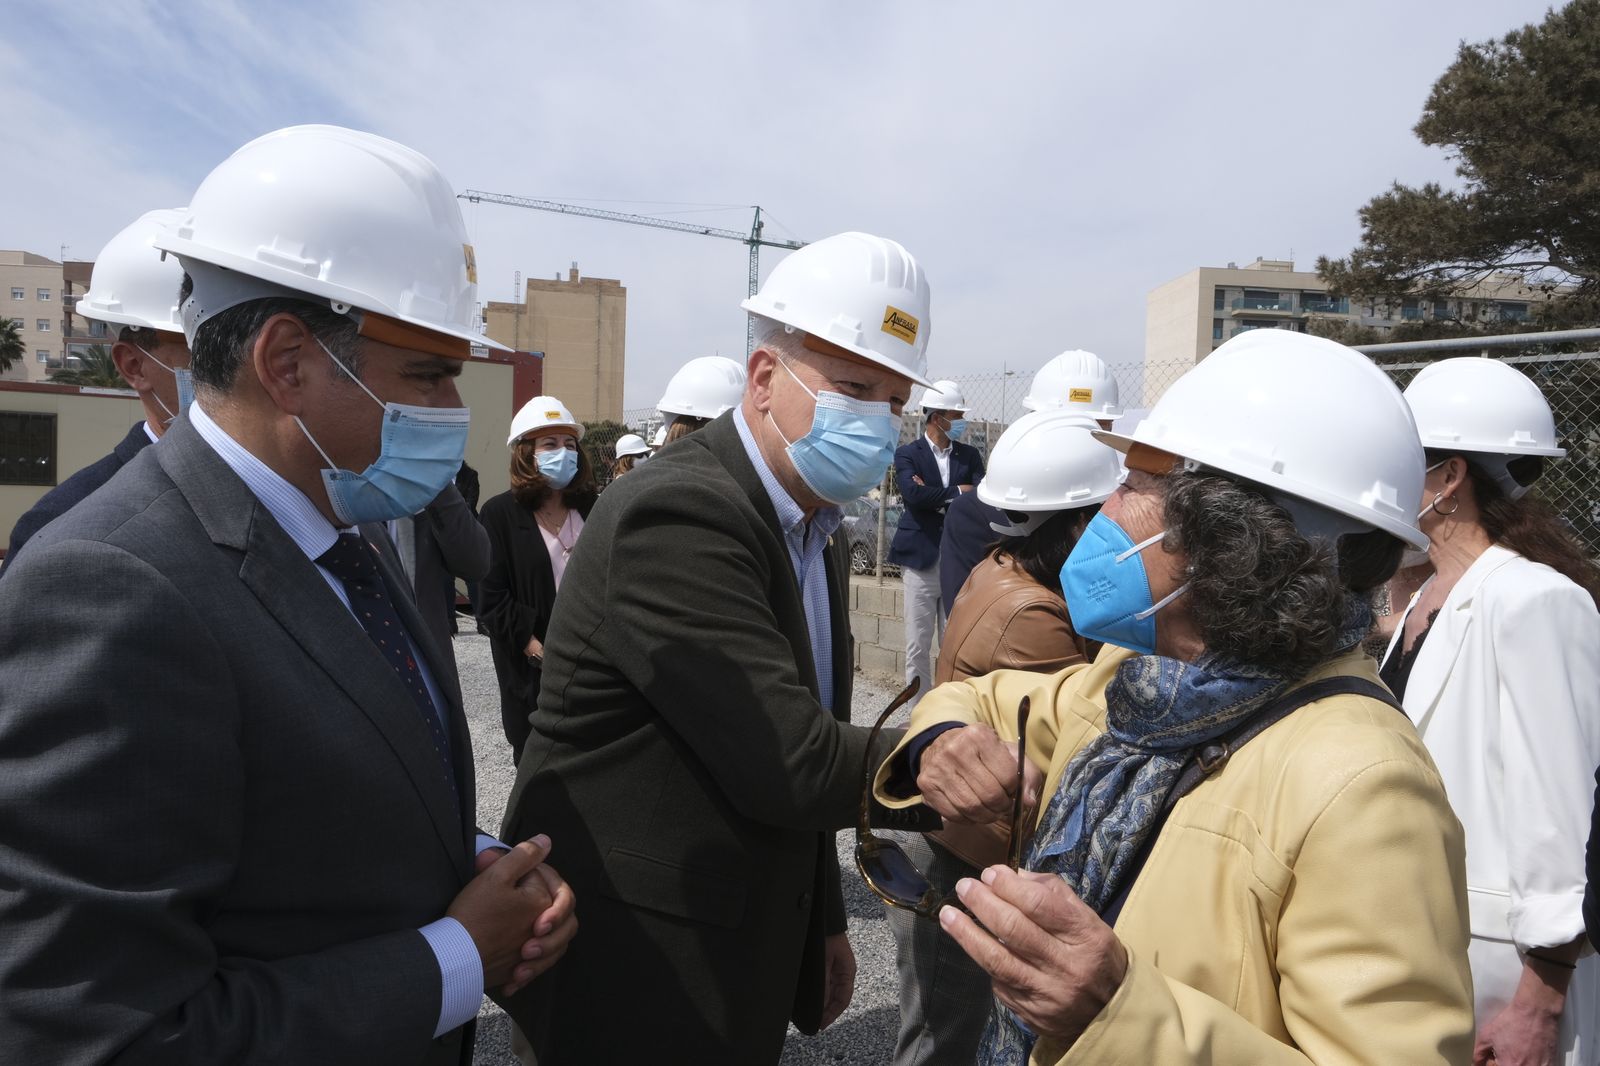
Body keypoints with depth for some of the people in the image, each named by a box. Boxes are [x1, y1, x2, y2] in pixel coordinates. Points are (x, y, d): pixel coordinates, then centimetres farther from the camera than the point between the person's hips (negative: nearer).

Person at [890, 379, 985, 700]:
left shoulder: (969, 455, 10)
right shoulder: (907, 453, 0)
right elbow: (913, 494, -17)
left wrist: (935, 497, -10)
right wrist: (957, 492, -8)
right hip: (921, 557, -3)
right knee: (918, 645, 3)